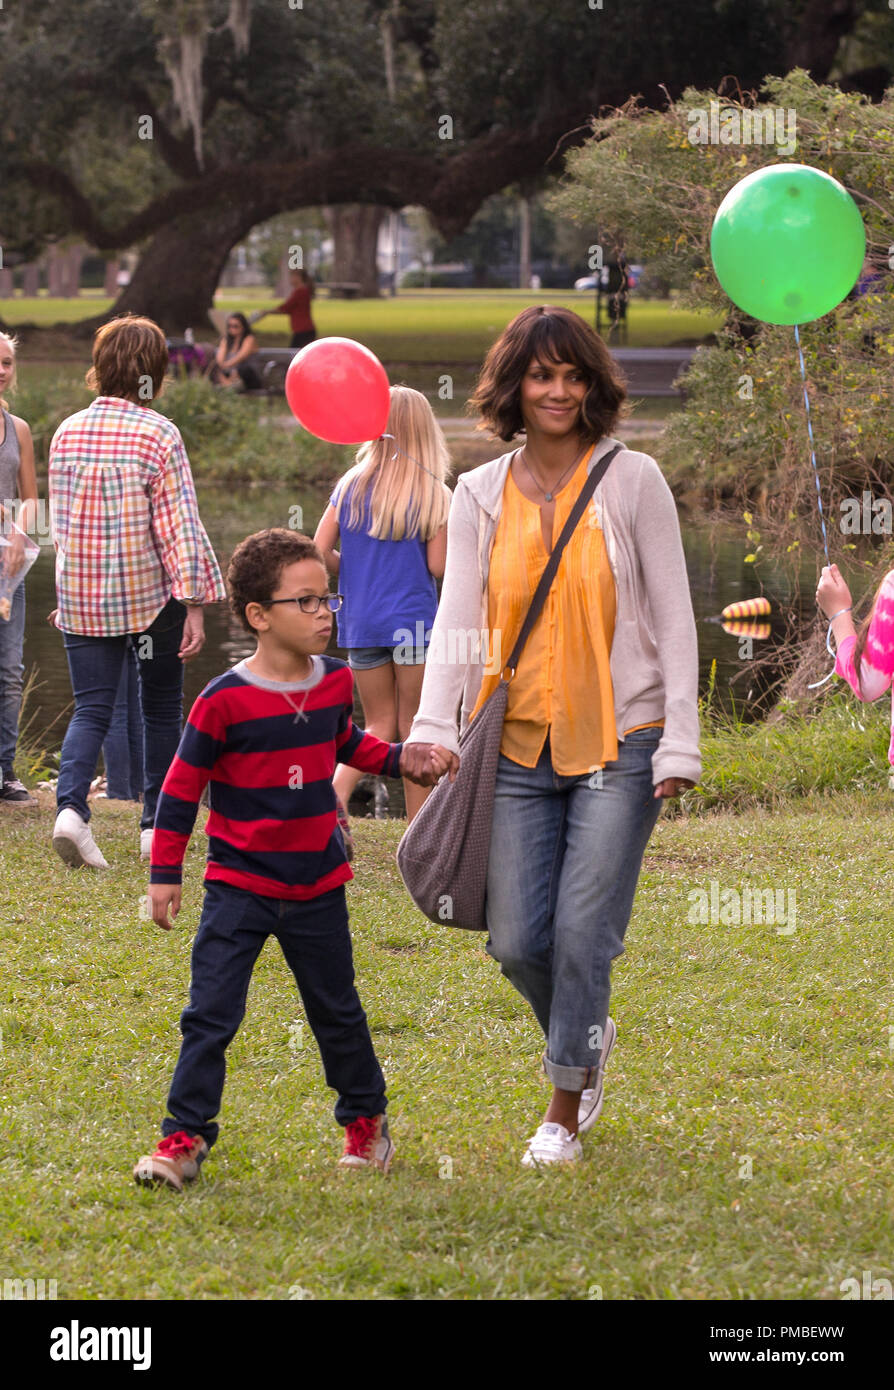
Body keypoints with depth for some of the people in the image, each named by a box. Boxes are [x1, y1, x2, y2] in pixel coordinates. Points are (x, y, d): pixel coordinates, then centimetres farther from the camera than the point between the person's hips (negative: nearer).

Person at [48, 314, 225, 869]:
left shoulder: (67, 432, 4)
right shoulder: (159, 434, -11)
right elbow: (180, 525, -14)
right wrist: (196, 603, -12)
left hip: (81, 598, 3)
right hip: (151, 594, -3)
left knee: (92, 708, 3)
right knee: (162, 708, 13)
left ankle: (71, 804, -21)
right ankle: (157, 822, 18)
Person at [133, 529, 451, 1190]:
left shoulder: (336, 682, 1)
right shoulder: (225, 700, -16)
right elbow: (183, 785, -8)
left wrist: (403, 759, 8)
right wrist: (165, 872, -6)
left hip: (317, 885, 4)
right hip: (239, 887, -4)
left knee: (337, 1011, 15)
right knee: (210, 1015, -9)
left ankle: (366, 1116, 33)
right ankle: (185, 1136, -2)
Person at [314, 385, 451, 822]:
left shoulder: (350, 486, 1)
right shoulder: (434, 495, -8)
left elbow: (319, 552, -1)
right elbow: (438, 566, -10)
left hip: (360, 623, 3)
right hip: (414, 623, -3)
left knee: (379, 724, 14)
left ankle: (334, 791, -11)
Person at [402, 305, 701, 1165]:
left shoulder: (632, 481, -1)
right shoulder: (480, 496, 6)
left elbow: (672, 617, -1)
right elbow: (457, 615, -1)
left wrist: (679, 741, -7)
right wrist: (434, 726, -17)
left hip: (618, 745, -2)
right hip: (519, 747, 3)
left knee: (583, 931, -8)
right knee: (515, 940, -1)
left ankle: (565, 1112, 9)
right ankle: (585, 1038, 31)